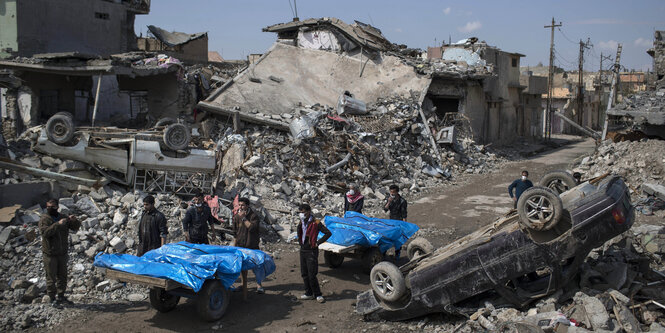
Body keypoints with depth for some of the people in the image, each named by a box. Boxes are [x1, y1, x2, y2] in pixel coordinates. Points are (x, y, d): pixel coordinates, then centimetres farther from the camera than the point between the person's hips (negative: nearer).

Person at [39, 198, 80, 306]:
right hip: (50, 254, -5)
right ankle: (52, 298, 13)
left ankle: (61, 296, 27)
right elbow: (45, 232, -26)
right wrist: (57, 224, -35)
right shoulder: (44, 219, -10)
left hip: (62, 253, 5)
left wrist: (74, 220, -13)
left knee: (62, 276, 14)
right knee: (51, 277, 2)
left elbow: (76, 227, 9)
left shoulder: (62, 217, 7)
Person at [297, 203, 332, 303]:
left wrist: (318, 243, -14)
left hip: (311, 251, -7)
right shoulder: (301, 223, 8)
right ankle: (309, 293, 22)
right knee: (304, 274, 11)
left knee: (312, 275, -7)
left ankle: (318, 295, 4)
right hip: (303, 250, 7)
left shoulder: (316, 223, -14)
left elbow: (328, 233, -15)